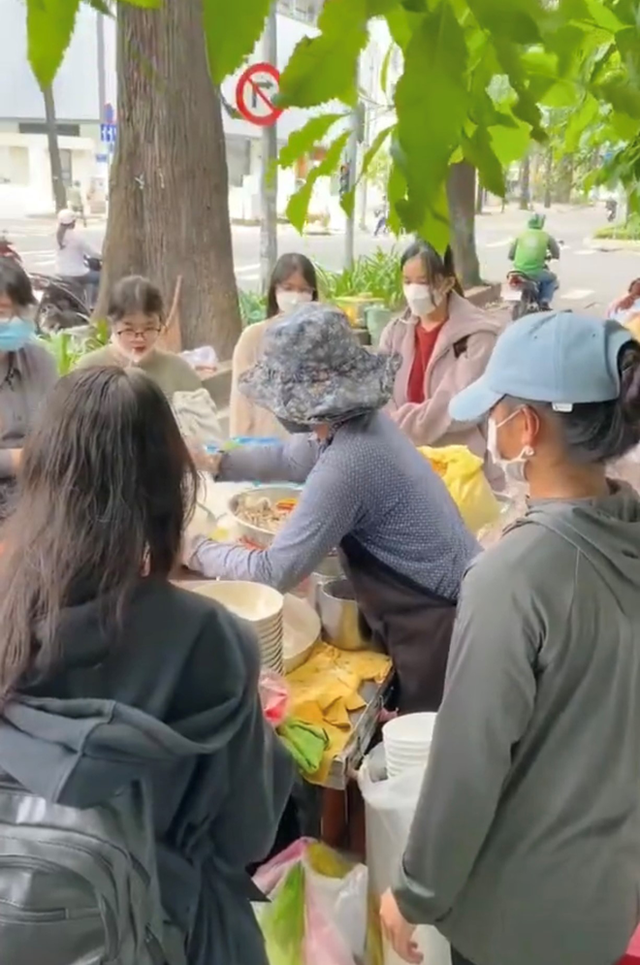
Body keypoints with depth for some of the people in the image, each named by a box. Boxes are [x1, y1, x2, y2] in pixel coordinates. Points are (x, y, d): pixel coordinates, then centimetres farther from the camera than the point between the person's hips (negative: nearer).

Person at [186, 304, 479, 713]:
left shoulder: (348, 463, -28)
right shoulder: (355, 423, 0)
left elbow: (274, 573, -22)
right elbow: (288, 458, 22)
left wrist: (197, 551, -8)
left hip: (438, 627, -9)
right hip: (433, 608, 9)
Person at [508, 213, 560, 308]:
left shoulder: (521, 235, 7)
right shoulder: (546, 236, 3)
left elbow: (511, 255, 10)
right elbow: (556, 255, 14)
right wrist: (547, 256, 36)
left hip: (519, 271, 3)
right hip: (535, 272, -3)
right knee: (552, 278, 28)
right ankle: (544, 302, 13)